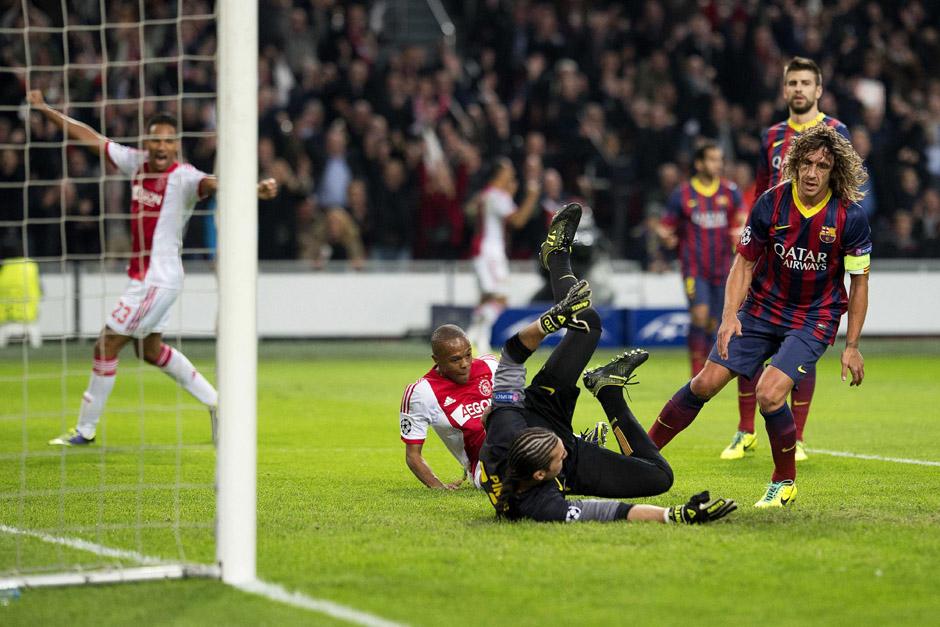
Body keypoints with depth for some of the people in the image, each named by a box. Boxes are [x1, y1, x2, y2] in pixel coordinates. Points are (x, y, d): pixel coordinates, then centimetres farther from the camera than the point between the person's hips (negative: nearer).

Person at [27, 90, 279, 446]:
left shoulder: (184, 177, -19)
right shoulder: (137, 162, 2)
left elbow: (213, 184, -38)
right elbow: (90, 138, 10)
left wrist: (254, 190, -57)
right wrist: (44, 110, 13)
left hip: (158, 278, -9)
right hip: (143, 275, 9)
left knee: (106, 347, -3)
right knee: (150, 348, 22)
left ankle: (86, 429, 11)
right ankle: (215, 403, 31)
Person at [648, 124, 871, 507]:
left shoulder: (850, 217, -16)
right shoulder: (771, 203, -12)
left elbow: (859, 281, -6)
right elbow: (745, 262, -1)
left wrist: (852, 346, -7)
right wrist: (730, 314, -15)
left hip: (814, 319, -3)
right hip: (762, 308, 3)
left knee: (769, 395, -22)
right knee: (706, 383, -1)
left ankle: (785, 483, 2)